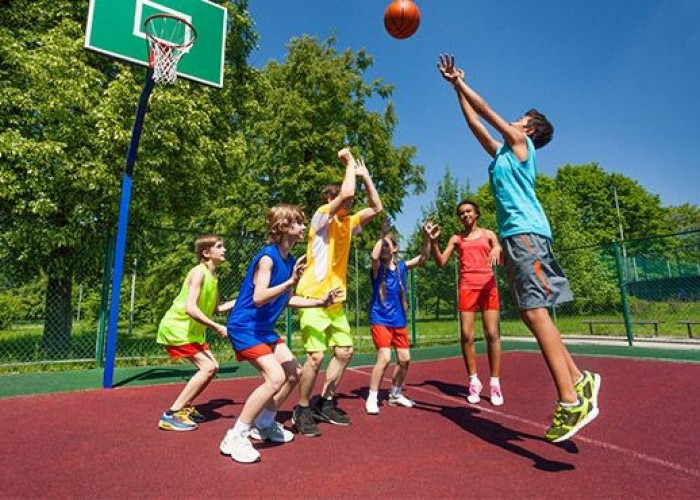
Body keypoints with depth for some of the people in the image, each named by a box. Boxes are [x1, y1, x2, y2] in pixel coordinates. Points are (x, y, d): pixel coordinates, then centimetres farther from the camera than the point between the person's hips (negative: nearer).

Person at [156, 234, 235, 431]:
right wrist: (217, 327, -28)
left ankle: (185, 407, 23)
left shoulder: (212, 276, 8)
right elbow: (190, 308, -30)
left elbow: (217, 309, 13)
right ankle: (171, 415, -8)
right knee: (208, 368, -15)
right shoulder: (199, 272, -20)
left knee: (213, 367, 9)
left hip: (192, 330, 9)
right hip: (176, 328, -9)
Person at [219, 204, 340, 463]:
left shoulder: (290, 260, 5)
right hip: (245, 327, -9)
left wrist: (320, 301, 8)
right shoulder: (267, 257, -20)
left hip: (265, 329, 9)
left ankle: (264, 424, 30)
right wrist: (291, 281, -37)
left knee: (293, 374, 12)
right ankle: (235, 437, -6)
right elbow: (259, 298, -31)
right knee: (276, 377, -21)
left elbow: (286, 300, 14)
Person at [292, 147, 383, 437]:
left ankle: (325, 404, 26)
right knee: (316, 356, -11)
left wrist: (364, 174, 12)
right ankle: (302, 411, 10)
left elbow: (376, 207, 16)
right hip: (313, 298, -8)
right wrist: (350, 164, -7)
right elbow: (346, 192, -24)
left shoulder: (348, 223, 14)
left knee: (344, 352, 10)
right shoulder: (322, 217, -8)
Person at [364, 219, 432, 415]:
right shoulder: (378, 267, -9)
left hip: (399, 320, 5)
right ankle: (372, 398, -1)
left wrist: (427, 237, -11)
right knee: (385, 357, -17)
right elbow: (374, 256, -32)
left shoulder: (402, 266, 4)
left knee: (404, 358, 9)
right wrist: (382, 234, -24)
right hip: (380, 319, -5)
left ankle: (395, 394, 30)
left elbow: (423, 257, 1)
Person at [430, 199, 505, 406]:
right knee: (466, 335, -4)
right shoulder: (456, 238, 13)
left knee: (492, 334, -4)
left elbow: (502, 261, 5)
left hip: (488, 285, -1)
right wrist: (433, 241, -8)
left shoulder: (488, 234, 12)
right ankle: (474, 381, 9)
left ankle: (495, 383, 6)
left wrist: (498, 249, -17)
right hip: (467, 287, 1)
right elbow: (441, 262, 4)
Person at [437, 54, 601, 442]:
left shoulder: (520, 142, 7)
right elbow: (475, 122, 31)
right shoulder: (502, 152, 27)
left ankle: (571, 400, -16)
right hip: (514, 235, 9)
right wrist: (456, 87, 36)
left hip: (525, 232, -9)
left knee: (534, 311, -17)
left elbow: (486, 110, 9)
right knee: (532, 313, 7)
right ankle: (579, 379, 13)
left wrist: (459, 81, 20)